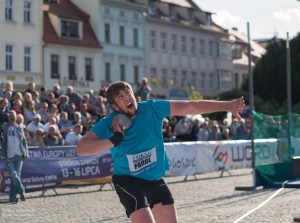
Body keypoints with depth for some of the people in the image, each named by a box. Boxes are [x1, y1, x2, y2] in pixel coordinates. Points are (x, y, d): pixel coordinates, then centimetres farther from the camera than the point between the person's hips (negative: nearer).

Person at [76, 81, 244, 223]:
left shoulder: (152, 109, -10)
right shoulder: (108, 124, -17)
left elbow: (190, 107, -9)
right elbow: (81, 149, -28)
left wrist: (227, 106, -13)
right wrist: (115, 140, -37)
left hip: (155, 180, 5)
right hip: (128, 181, -5)